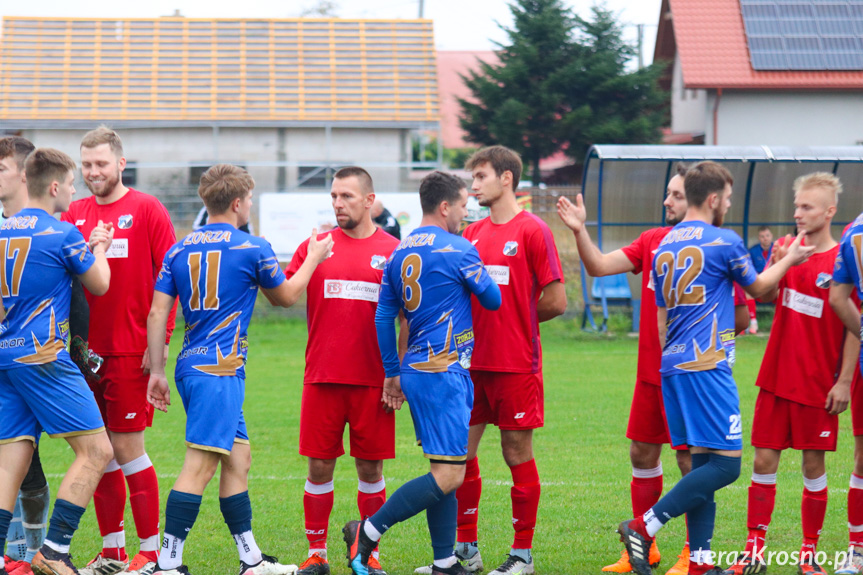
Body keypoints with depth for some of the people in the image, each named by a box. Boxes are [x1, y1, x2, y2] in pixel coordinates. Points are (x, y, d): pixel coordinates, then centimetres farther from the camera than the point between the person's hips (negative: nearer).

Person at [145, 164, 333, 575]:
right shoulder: (253, 249, -5)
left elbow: (157, 314, 6)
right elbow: (286, 296, 11)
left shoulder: (179, 250, 10)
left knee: (238, 459, 15)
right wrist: (313, 259, 26)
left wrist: (157, 371, 10)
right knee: (200, 465, -10)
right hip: (218, 370, -8)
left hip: (192, 367, 8)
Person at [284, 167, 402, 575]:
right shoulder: (315, 247, 7)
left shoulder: (393, 251, 3)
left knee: (371, 468, 4)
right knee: (319, 466, 2)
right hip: (322, 378, 1)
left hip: (373, 382, -1)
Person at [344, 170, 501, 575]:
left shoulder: (400, 252, 12)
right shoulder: (458, 250, -10)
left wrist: (393, 373, 19)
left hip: (416, 370, 9)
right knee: (448, 476, -9)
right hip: (444, 372, -9)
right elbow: (493, 299, 1)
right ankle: (367, 532, -8)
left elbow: (383, 316, 14)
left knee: (444, 471, 12)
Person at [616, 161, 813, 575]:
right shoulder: (724, 242, -7)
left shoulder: (664, 248, 14)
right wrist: (789, 260, 26)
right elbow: (758, 288, 10)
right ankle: (644, 528, -16)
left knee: (702, 462, 11)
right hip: (706, 367, -9)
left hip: (673, 366, 9)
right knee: (726, 462, -8)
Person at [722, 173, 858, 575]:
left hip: (818, 385, -4)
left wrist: (844, 381, -13)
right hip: (776, 378, 4)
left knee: (813, 465, 4)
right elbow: (764, 296, 6)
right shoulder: (788, 251, 8)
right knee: (765, 460, 2)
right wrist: (776, 264, -12)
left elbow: (855, 328, -9)